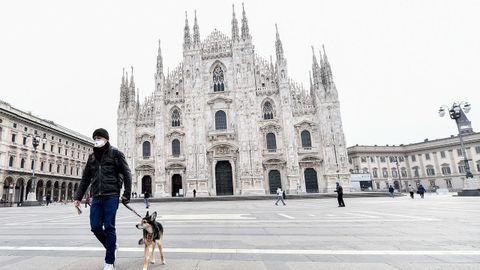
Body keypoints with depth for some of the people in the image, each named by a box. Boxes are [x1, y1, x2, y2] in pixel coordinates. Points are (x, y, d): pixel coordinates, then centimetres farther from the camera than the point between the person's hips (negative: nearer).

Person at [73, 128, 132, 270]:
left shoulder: (115, 153, -1)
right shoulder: (92, 156, 16)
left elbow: (126, 174, -4)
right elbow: (85, 178, 19)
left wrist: (127, 194, -11)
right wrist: (78, 197, 14)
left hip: (111, 196, -5)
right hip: (96, 197, 5)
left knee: (109, 227, -2)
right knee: (95, 227, 3)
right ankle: (112, 246, 31)